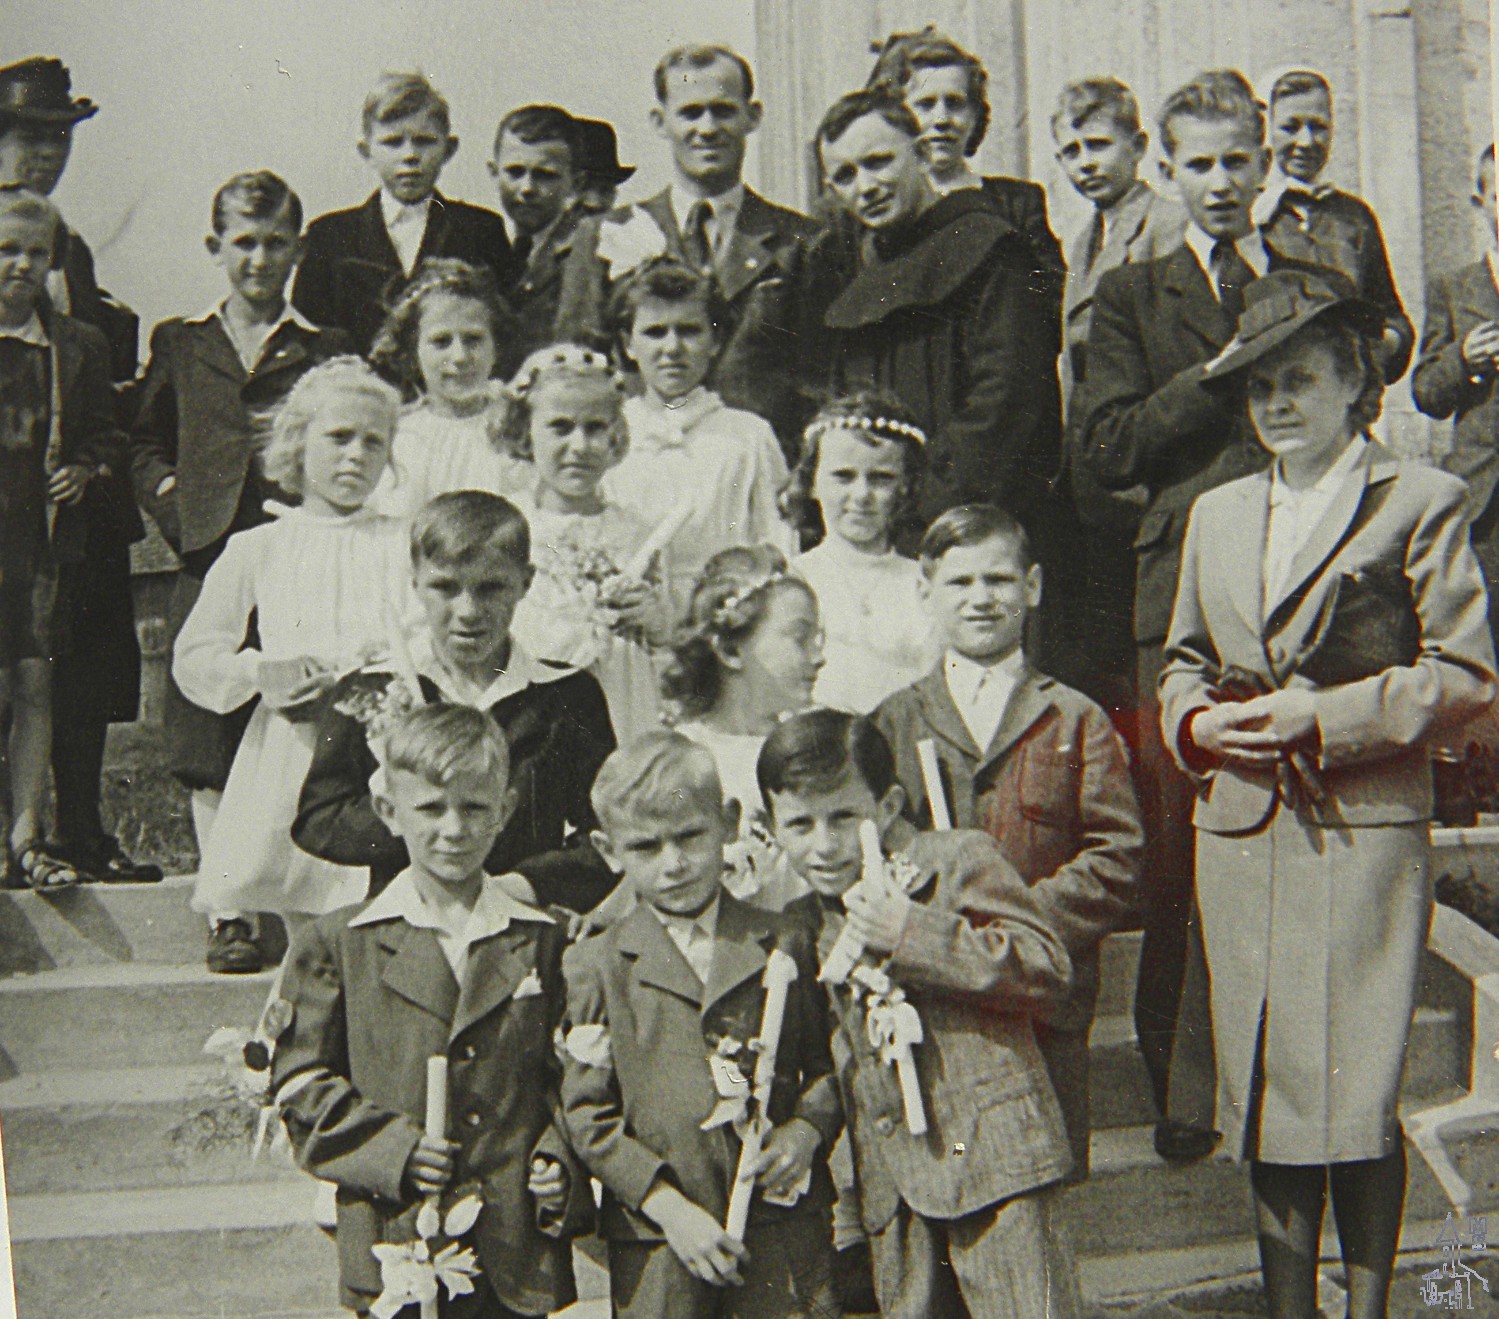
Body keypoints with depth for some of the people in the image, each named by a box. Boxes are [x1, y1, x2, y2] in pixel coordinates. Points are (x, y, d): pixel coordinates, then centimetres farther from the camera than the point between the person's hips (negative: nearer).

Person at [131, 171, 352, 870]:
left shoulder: (327, 349, 11)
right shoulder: (179, 343, 17)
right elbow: (144, 445, 19)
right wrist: (174, 499, 3)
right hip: (210, 561, 2)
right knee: (206, 758, 0)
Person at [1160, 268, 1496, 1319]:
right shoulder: (1217, 514, 18)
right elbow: (1183, 665, 23)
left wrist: (1326, 717, -12)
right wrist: (1198, 723, 1)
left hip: (1363, 831, -4)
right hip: (1240, 831, 5)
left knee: (1357, 1095, -5)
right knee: (1267, 1091, 8)